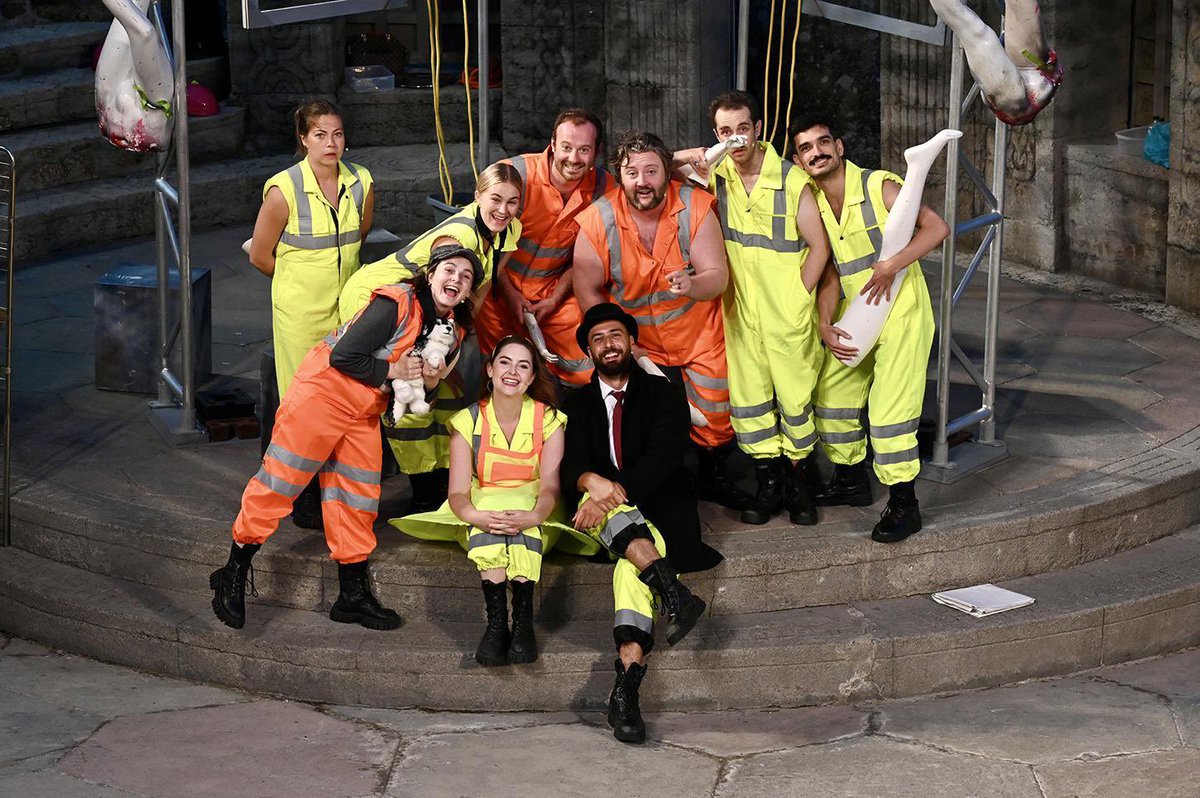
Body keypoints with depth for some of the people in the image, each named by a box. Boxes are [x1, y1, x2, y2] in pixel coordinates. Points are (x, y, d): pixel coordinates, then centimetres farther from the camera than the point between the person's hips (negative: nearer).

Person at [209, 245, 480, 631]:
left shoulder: (451, 328, 6)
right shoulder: (397, 304, -21)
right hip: (323, 393, -8)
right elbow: (343, 357, -24)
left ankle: (353, 595, 20)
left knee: (359, 499, 10)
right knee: (279, 483, -3)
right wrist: (391, 370, -17)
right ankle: (233, 576, 8)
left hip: (364, 413, 8)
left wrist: (428, 381, -8)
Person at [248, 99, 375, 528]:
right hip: (301, 312, -4)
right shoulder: (284, 190, -17)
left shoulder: (361, 184, -3)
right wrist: (303, 279, 8)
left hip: (347, 307, 4)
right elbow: (260, 255, -5)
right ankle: (306, 504, 12)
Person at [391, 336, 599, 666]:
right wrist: (477, 516, -38)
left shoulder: (548, 420, -4)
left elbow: (550, 485, -16)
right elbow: (458, 493, -13)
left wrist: (534, 516, -40)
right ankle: (497, 619, -43)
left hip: (533, 509, 0)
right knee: (492, 510, -36)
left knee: (521, 515, -36)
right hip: (482, 509, 0)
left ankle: (523, 621, -43)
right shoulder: (468, 421, -4)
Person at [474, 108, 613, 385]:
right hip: (500, 283, -3)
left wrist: (555, 299, -5)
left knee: (583, 373, -5)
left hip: (554, 288, 3)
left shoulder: (604, 188, -10)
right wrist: (508, 293, -9)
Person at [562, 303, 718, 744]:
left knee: (632, 565, -35)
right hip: (602, 511, 2)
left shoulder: (663, 394, 12)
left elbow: (663, 456, -6)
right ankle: (669, 587, -54)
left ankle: (626, 686, -51)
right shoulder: (578, 403, 18)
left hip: (659, 510, -2)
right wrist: (592, 482, -24)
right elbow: (571, 466, 2)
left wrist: (618, 490, -23)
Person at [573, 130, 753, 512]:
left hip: (700, 336, 0)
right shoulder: (598, 220, -16)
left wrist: (692, 285, -41)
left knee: (715, 415, 4)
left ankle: (713, 477, 30)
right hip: (638, 343, 0)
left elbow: (718, 276, -18)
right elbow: (588, 290, -8)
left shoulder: (695, 206, -17)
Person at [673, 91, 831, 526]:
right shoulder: (716, 173, 0)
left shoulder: (793, 180, -9)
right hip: (739, 311, 3)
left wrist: (797, 298, -7)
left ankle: (798, 483, 16)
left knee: (795, 395, 1)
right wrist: (683, 158, -14)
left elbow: (819, 246, -3)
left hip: (787, 315, -3)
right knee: (747, 395, 6)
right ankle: (768, 485, 17)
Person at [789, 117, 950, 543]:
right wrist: (825, 325, -5)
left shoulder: (879, 187, -14)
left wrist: (890, 266, -27)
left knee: (890, 407, -11)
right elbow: (830, 271, 8)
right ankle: (850, 480, 31)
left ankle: (903, 504, -4)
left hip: (900, 312, -7)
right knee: (832, 393, 13)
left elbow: (937, 227, -20)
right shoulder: (814, 204, 4)